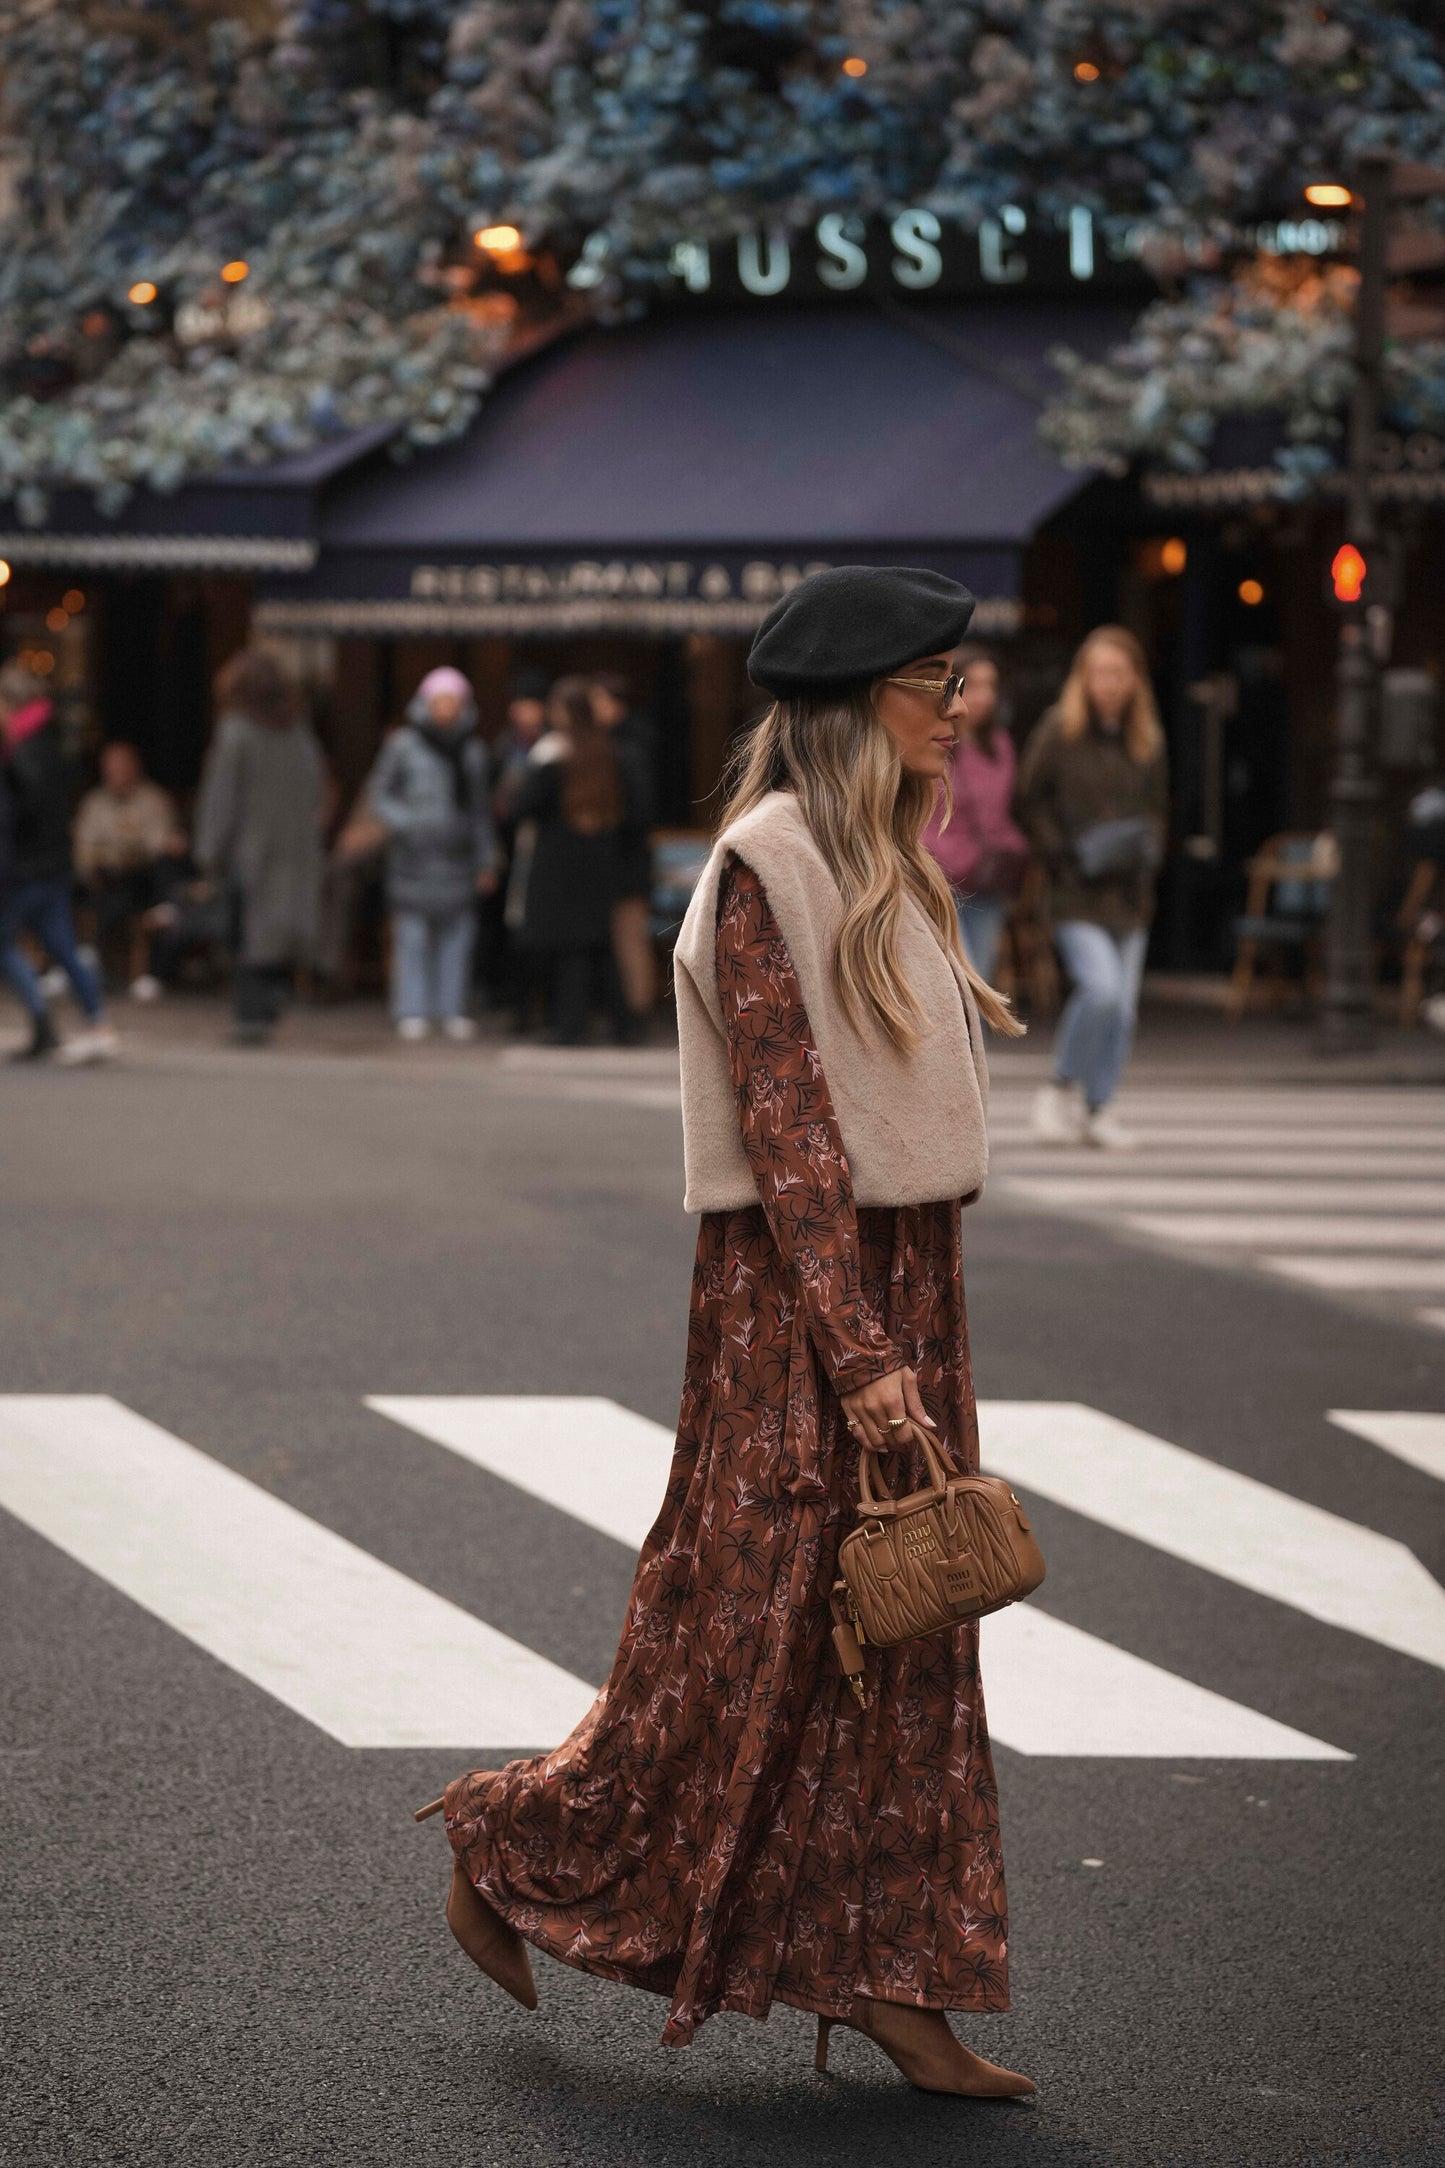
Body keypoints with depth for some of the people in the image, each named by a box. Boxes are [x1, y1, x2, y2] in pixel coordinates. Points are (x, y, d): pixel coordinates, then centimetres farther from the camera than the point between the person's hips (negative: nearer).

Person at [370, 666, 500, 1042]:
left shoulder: (471, 750, 15)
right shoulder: (404, 745, 3)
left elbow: (480, 809, 21)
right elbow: (380, 795, 3)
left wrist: (487, 858, 19)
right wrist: (406, 824, -14)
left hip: (456, 855, 3)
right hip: (415, 852, -3)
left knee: (457, 934, 0)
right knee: (413, 935, -5)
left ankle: (452, 1010, 7)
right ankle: (412, 1011, -1)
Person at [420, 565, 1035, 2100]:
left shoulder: (881, 864, 14)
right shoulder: (769, 864, -14)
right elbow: (786, 1128, -18)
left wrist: (914, 1328, 17)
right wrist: (858, 1355, -21)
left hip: (905, 1273, 9)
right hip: (795, 1286, -9)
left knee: (902, 1644, 8)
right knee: (745, 1629, -1)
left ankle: (887, 1978, 12)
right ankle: (509, 1852, 18)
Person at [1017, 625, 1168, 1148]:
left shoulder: (1145, 740, 9)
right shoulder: (1058, 731, -5)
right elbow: (1031, 801, 0)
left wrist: (1150, 846, 2)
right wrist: (1066, 853, -11)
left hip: (1129, 891, 5)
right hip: (1076, 891, -5)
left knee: (1123, 1008, 3)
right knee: (1100, 986, -21)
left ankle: (1096, 1108, 16)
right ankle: (1062, 1087, 0)